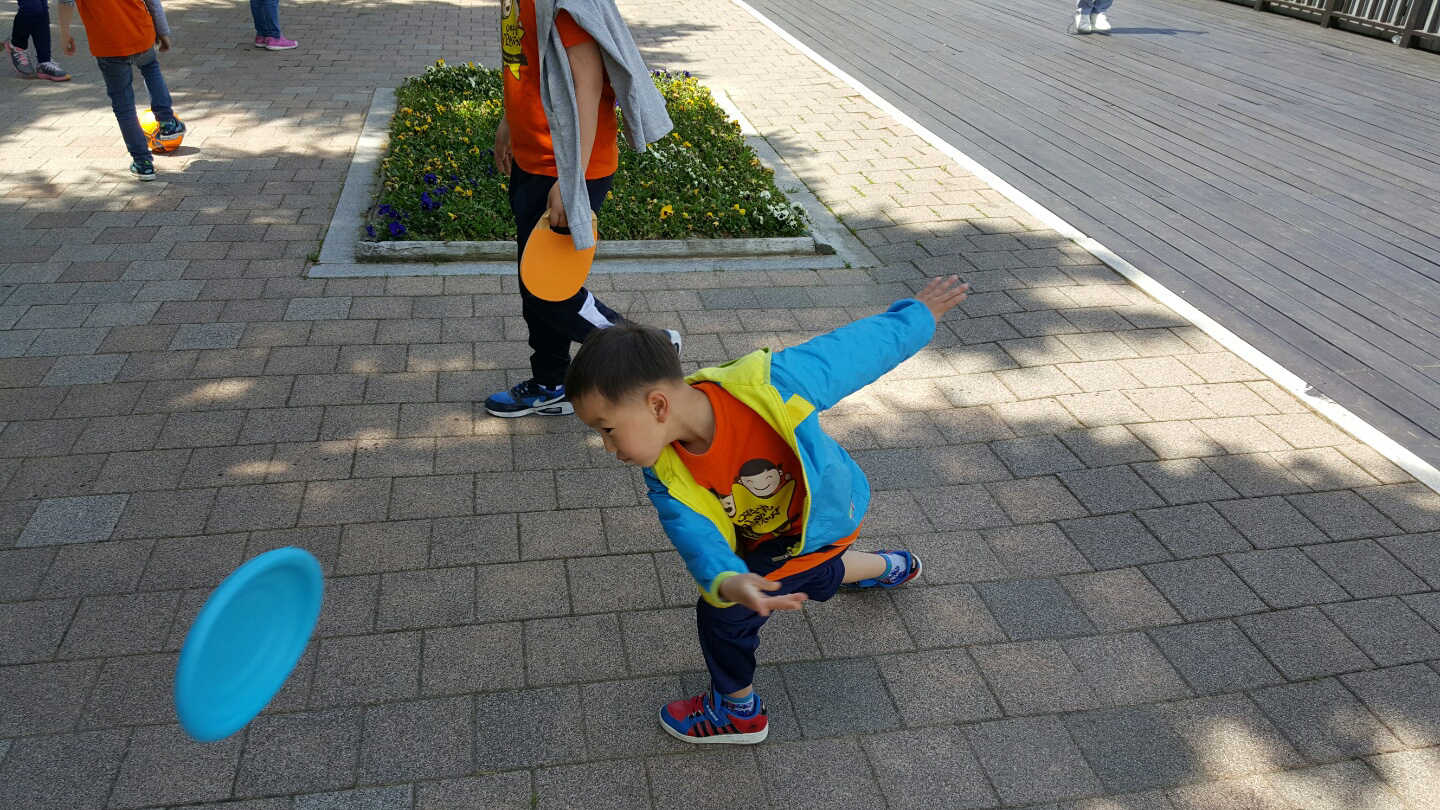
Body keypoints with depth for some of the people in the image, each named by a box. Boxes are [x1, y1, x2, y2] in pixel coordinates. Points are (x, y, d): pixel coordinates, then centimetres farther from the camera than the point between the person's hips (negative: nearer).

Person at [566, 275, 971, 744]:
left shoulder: (768, 384, -43)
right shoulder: (664, 472, -27)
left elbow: (852, 350, -29)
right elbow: (697, 538, -34)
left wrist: (918, 317, -12)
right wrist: (727, 582, -58)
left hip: (821, 519, -6)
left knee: (721, 616, -5)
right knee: (813, 578, 35)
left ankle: (738, 710, 24)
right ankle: (890, 568, 67)